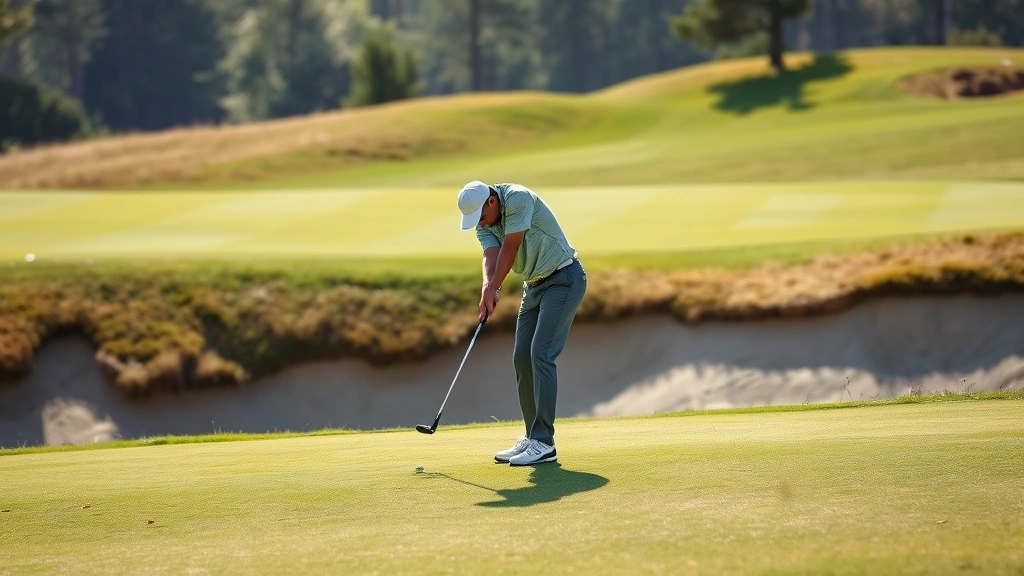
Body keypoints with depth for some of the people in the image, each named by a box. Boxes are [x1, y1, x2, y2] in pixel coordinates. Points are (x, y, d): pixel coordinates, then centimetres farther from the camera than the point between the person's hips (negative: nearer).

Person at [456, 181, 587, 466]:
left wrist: (492, 289, -16)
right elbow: (491, 256, -15)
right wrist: (488, 288, -34)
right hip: (535, 284, 9)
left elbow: (509, 249, -23)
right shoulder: (483, 223, 1)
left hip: (563, 279, -9)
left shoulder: (518, 199, -22)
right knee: (522, 358, 4)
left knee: (541, 354, -17)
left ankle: (544, 443, -17)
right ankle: (533, 437, 11)